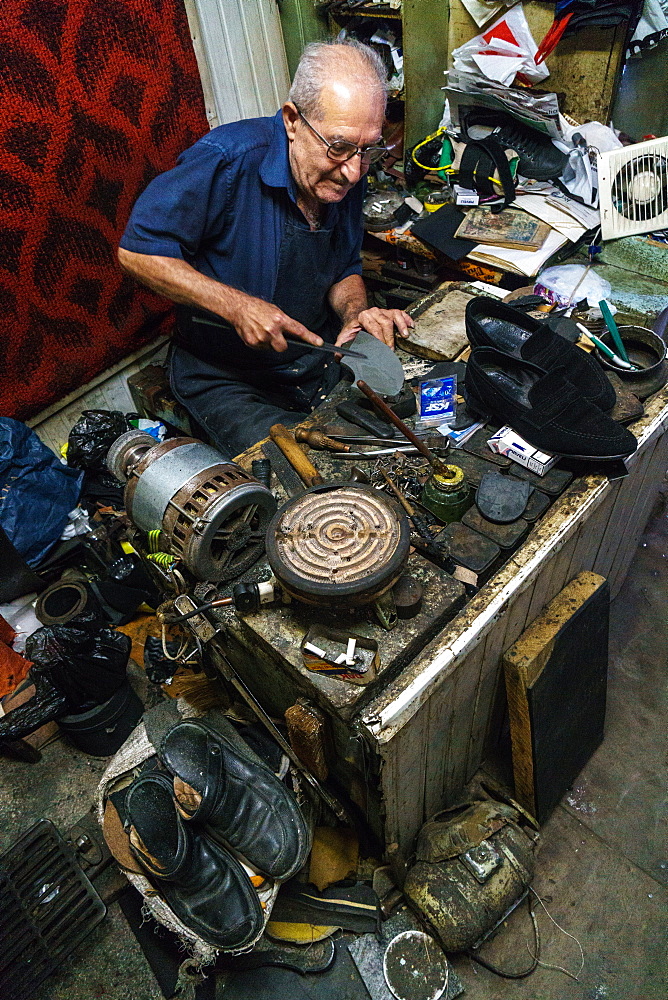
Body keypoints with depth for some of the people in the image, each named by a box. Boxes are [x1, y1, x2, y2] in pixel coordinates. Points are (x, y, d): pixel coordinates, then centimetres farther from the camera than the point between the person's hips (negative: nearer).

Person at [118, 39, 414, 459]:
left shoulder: (347, 177, -2)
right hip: (227, 377, -5)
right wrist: (236, 306, -27)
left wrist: (355, 312, -13)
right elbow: (137, 251, -18)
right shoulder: (228, 160, -22)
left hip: (321, 358, 6)